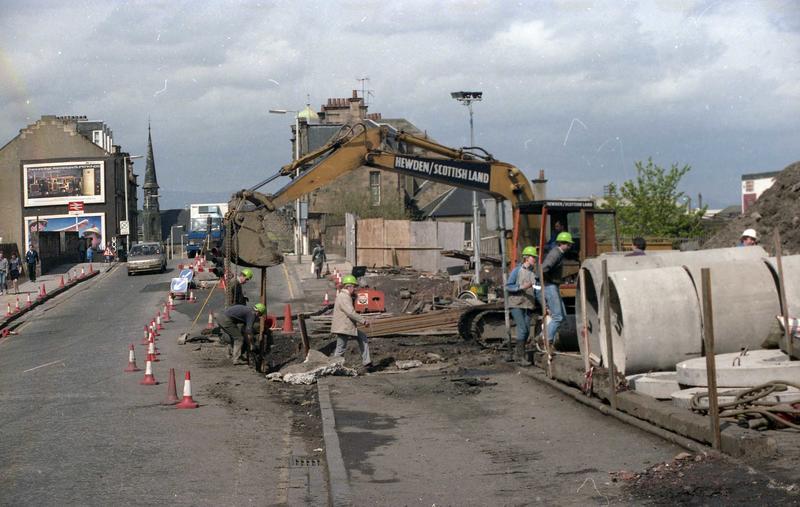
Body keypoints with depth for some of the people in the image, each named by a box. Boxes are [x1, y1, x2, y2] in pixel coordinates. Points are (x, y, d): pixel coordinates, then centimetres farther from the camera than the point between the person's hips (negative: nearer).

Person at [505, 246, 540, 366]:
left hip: (528, 305, 6)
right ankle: (521, 357, -11)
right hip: (516, 304, -6)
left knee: (527, 331, 4)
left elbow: (535, 290, 14)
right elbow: (508, 286, -7)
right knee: (522, 329, -14)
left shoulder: (533, 273, 10)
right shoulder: (517, 270, -5)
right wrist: (521, 287, -20)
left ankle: (517, 351, 25)